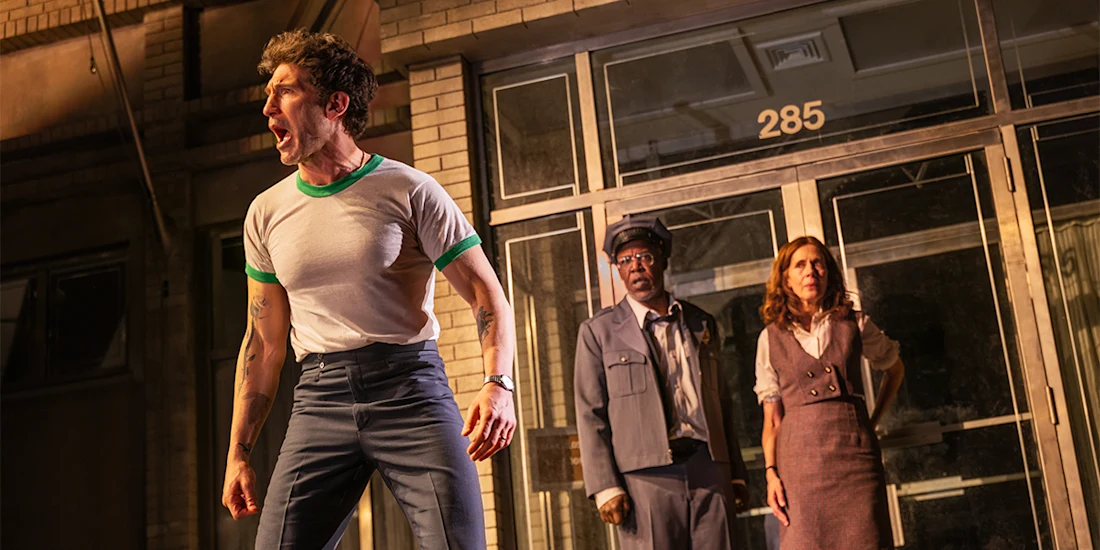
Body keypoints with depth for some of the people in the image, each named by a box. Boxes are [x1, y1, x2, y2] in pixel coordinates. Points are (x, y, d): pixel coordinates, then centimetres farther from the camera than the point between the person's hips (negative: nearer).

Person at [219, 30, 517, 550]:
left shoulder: (407, 190, -1)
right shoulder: (266, 212, 12)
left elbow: (486, 294, -2)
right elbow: (263, 342, 17)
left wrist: (498, 384, -20)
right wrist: (238, 453, 13)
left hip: (410, 388, -3)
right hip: (320, 399, 4)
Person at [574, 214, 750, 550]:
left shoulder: (701, 324, 17)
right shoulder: (598, 332, 6)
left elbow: (722, 405, 18)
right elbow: (590, 416, 1)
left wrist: (736, 475, 14)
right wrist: (605, 488, -8)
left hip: (710, 472, 3)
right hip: (646, 480, -3)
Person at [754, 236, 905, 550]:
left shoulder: (853, 324, 9)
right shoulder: (771, 338, 8)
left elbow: (895, 369, 25)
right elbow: (772, 416, 6)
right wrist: (771, 473, -5)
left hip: (855, 450, 0)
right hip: (800, 451, 0)